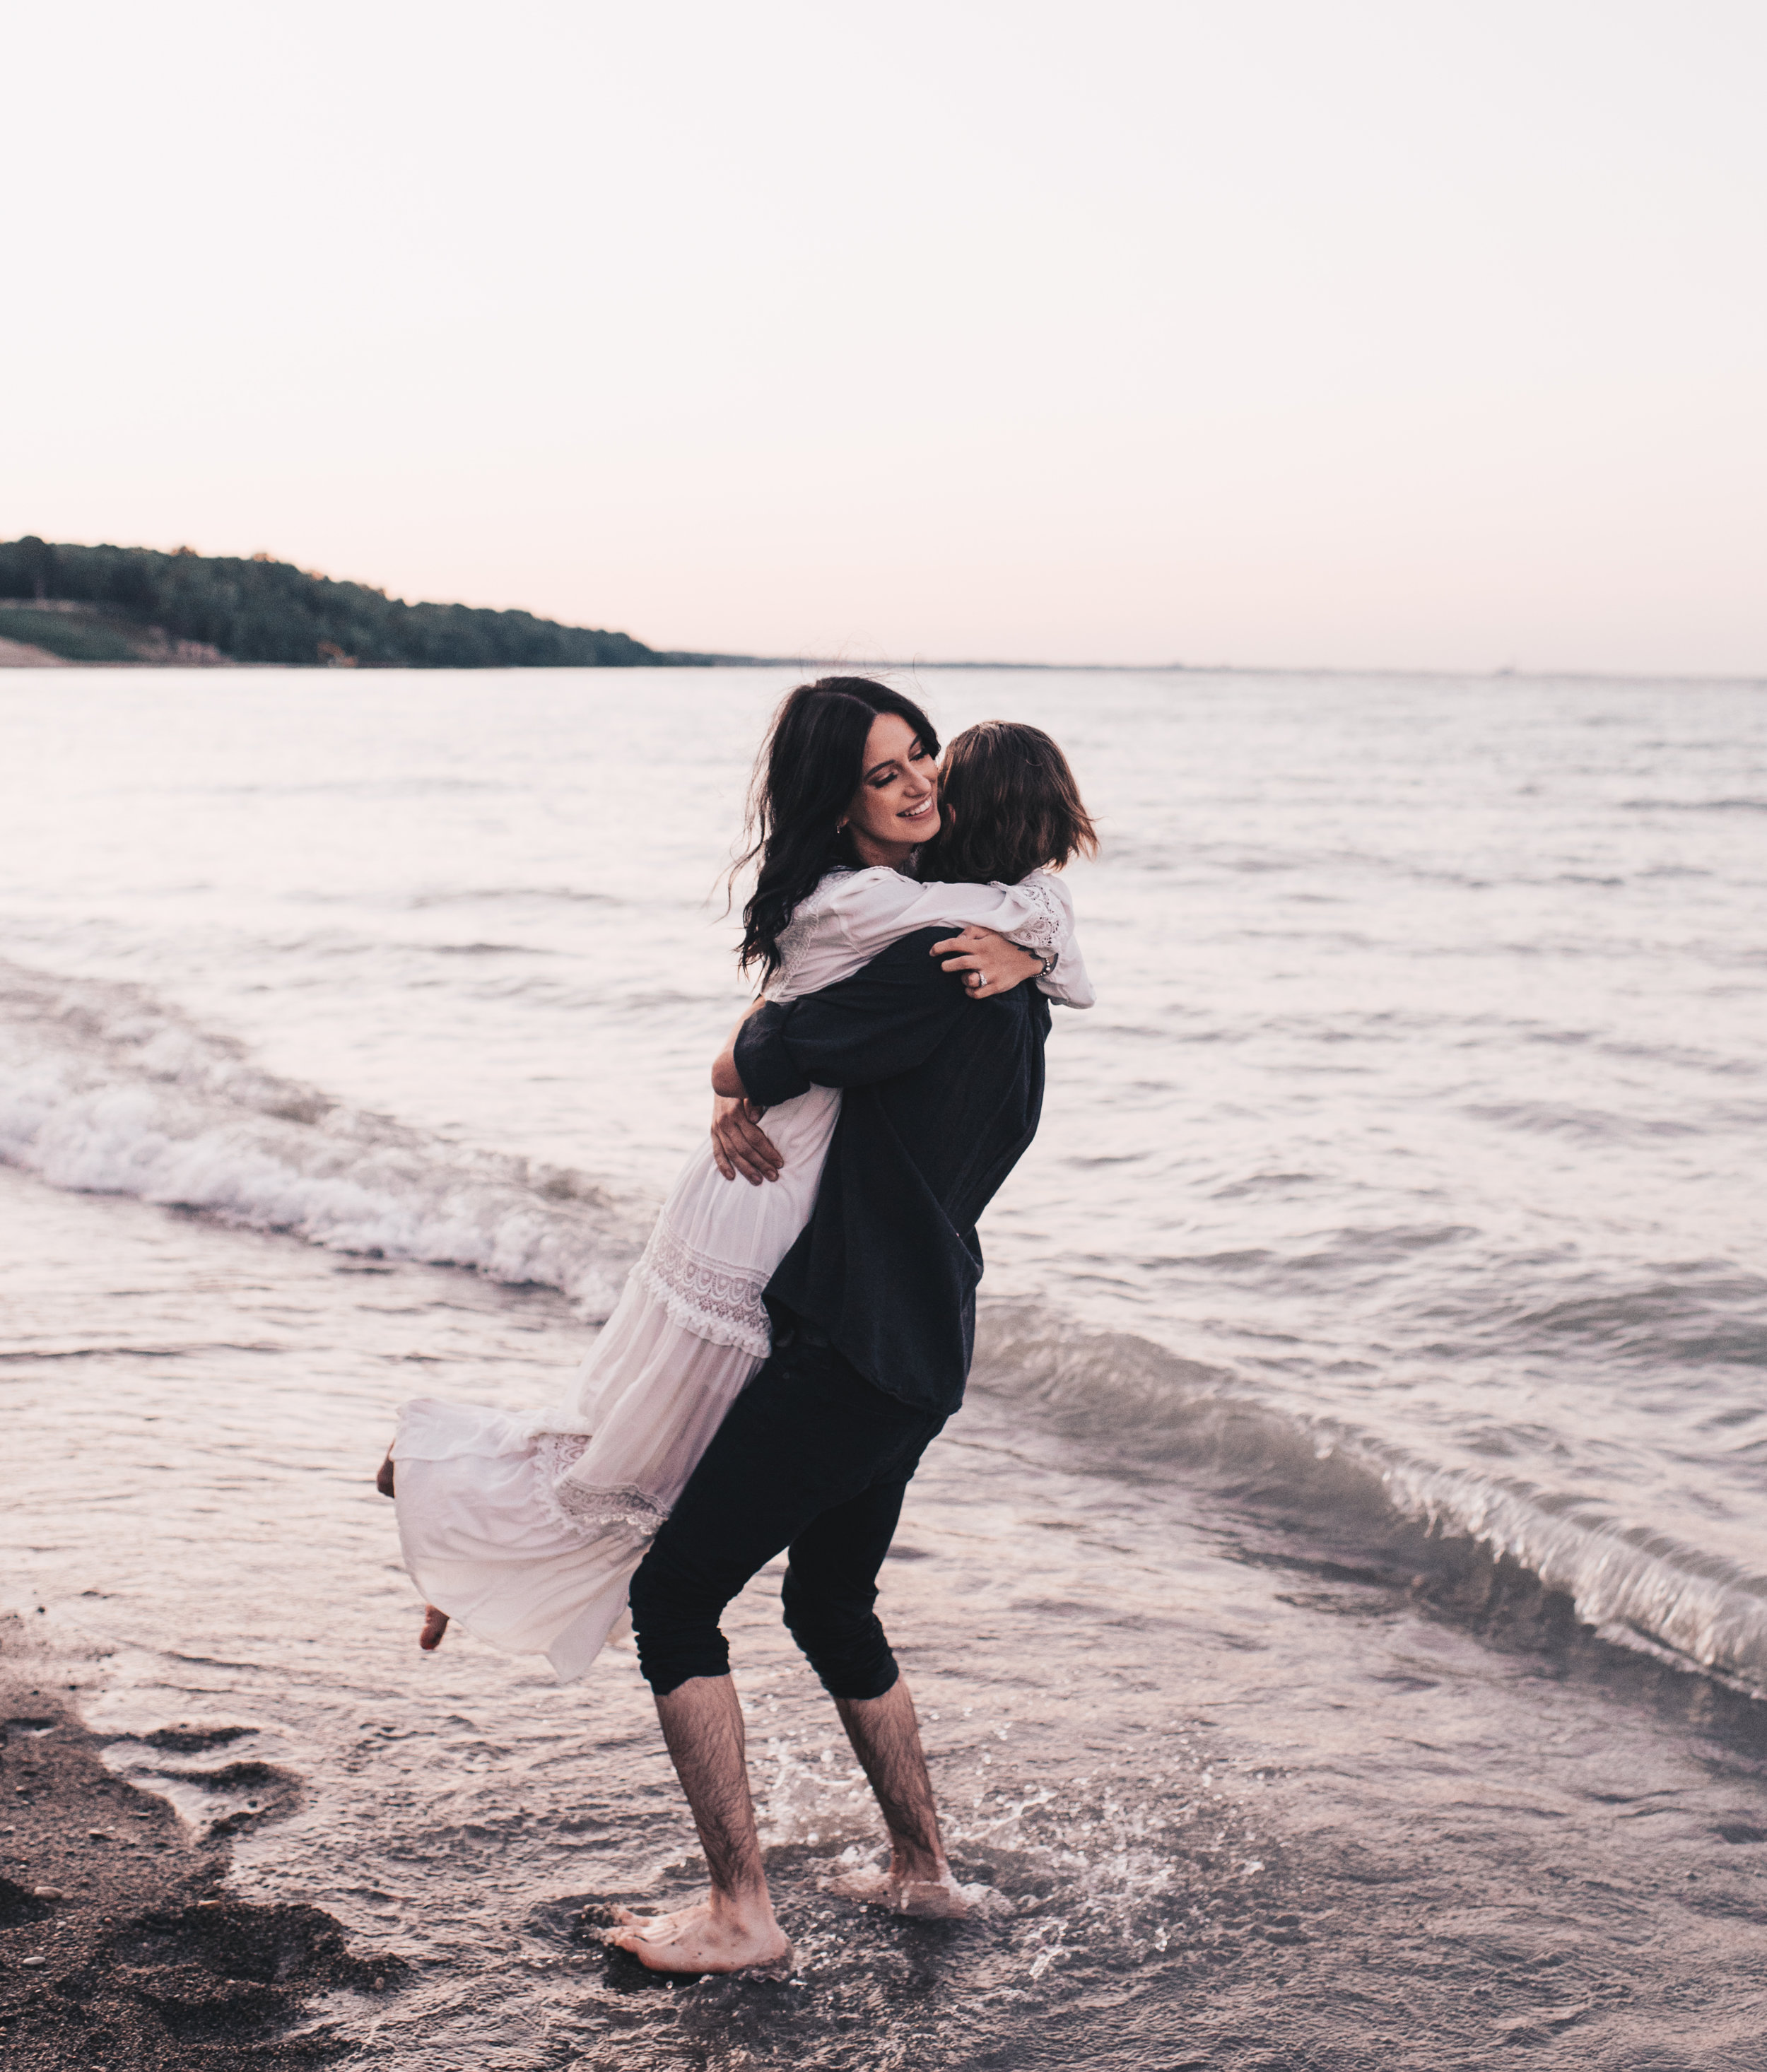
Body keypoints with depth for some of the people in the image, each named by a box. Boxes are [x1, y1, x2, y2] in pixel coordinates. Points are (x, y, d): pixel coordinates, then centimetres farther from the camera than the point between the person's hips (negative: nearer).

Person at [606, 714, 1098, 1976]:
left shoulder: (937, 968, -19)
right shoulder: (1021, 998, 12)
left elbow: (739, 1072, -15)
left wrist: (772, 1010, 5)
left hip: (852, 1349, -10)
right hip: (924, 1358, 10)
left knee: (675, 1596, 0)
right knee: (833, 1608, 26)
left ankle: (741, 1912, 2)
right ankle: (924, 1869, 34)